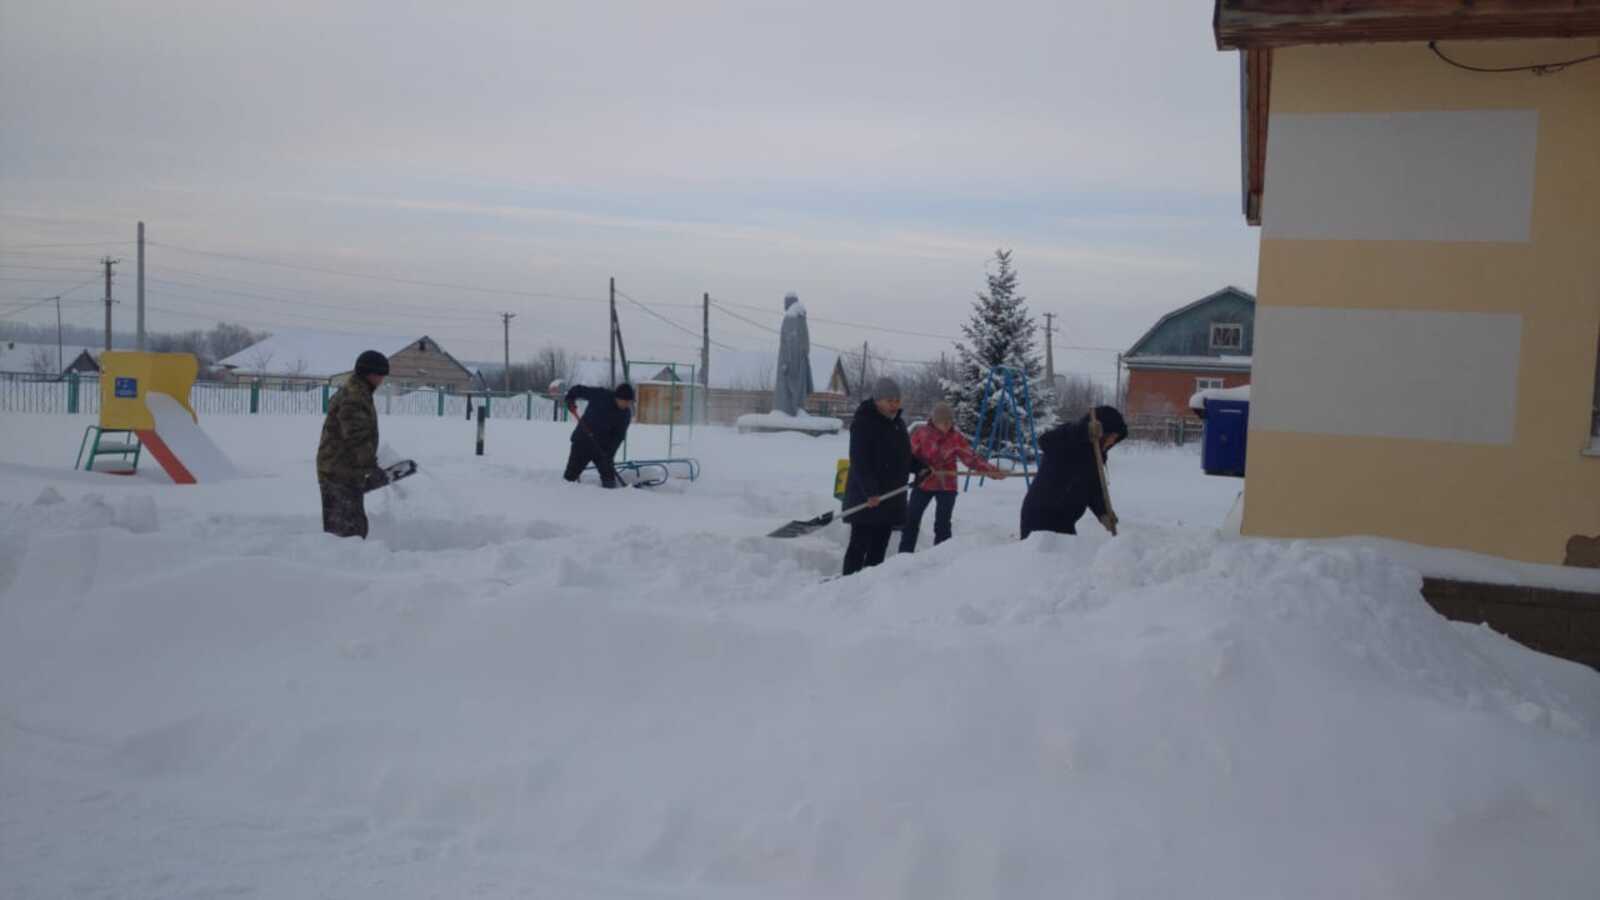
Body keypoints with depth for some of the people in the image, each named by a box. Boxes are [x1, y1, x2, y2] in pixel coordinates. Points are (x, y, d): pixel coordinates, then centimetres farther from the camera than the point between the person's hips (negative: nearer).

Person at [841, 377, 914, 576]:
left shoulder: (898, 423, 14)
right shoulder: (863, 423, -13)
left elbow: (904, 456, 25)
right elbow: (859, 462, -20)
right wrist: (870, 491, -26)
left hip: (891, 497, 8)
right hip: (866, 499, -8)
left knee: (879, 546, 12)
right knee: (860, 545, -7)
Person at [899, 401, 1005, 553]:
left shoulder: (956, 438, -7)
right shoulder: (921, 433, -8)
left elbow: (971, 458, -7)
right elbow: (909, 455, -4)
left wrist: (992, 471, -16)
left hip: (946, 486, -1)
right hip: (923, 483, 1)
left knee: (943, 524, -3)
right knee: (911, 519, 5)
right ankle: (905, 554, 17)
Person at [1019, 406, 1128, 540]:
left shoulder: (1094, 454, 9)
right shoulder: (1070, 441, -15)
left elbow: (1093, 489, 8)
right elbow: (1045, 441, -37)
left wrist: (1103, 513, -11)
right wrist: (1085, 432, -43)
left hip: (1063, 518, 9)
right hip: (1041, 514, -9)